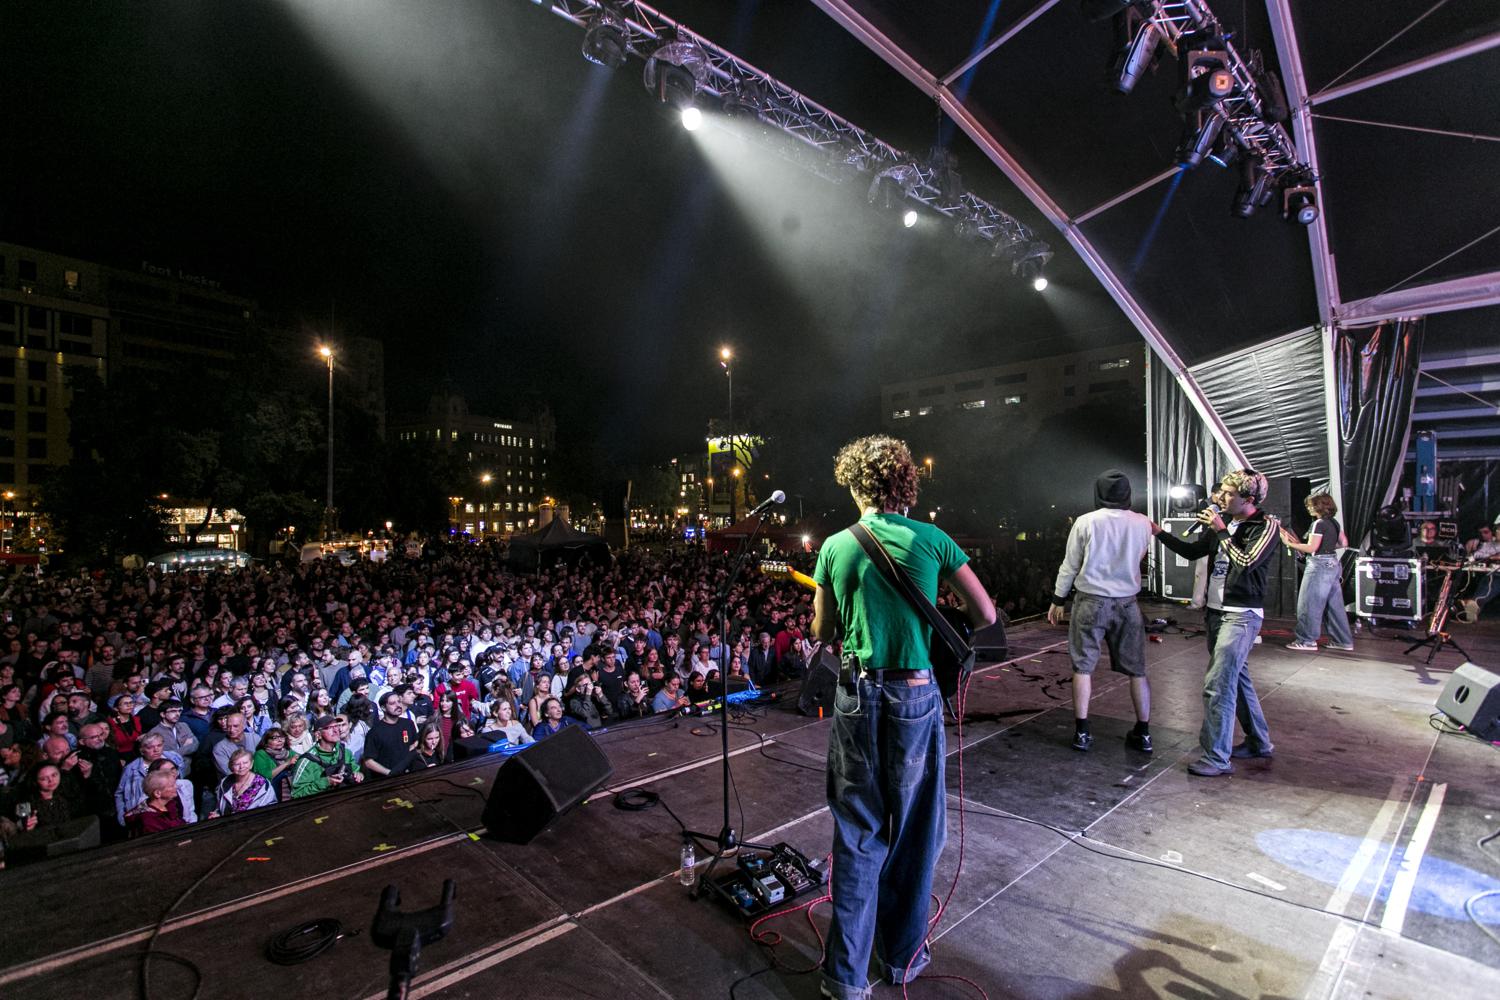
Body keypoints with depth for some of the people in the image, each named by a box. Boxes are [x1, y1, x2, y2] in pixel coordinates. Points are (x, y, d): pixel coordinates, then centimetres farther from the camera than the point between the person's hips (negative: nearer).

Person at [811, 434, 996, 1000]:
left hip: (857, 695, 1)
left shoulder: (835, 547, -2)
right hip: (915, 694, -1)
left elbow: (822, 633, 6)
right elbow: (985, 615, 0)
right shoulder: (932, 540, -5)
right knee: (913, 830, 17)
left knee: (857, 833, 14)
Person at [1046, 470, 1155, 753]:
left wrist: (1058, 601, 6)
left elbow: (1070, 566, -3)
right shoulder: (1142, 523, -3)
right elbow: (1138, 557, 15)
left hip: (1091, 601, -2)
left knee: (1083, 667, 4)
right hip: (1127, 602, 3)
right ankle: (1143, 733, 20)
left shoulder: (1086, 522, -9)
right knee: (1137, 669, 12)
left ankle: (1082, 732, 8)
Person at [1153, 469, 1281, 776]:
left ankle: (1217, 758, -3)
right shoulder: (1224, 524, 10)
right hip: (1215, 611, 8)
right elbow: (1190, 550, 17)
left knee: (1218, 685, -11)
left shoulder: (1267, 526, -10)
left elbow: (1246, 562, -23)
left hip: (1241, 615, -8)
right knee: (1236, 677, 19)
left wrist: (1221, 531, -15)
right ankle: (1259, 741, 36)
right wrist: (1159, 532, 8)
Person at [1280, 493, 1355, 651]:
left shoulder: (1319, 524, -16)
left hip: (1320, 566, -9)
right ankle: (1344, 641, 19)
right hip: (1333, 564, 9)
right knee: (1334, 605, 14)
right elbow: (1344, 543, 18)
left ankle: (1307, 641, 1)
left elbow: (1311, 548, -19)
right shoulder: (1334, 522, 11)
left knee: (1309, 604, -3)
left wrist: (1290, 543, -13)